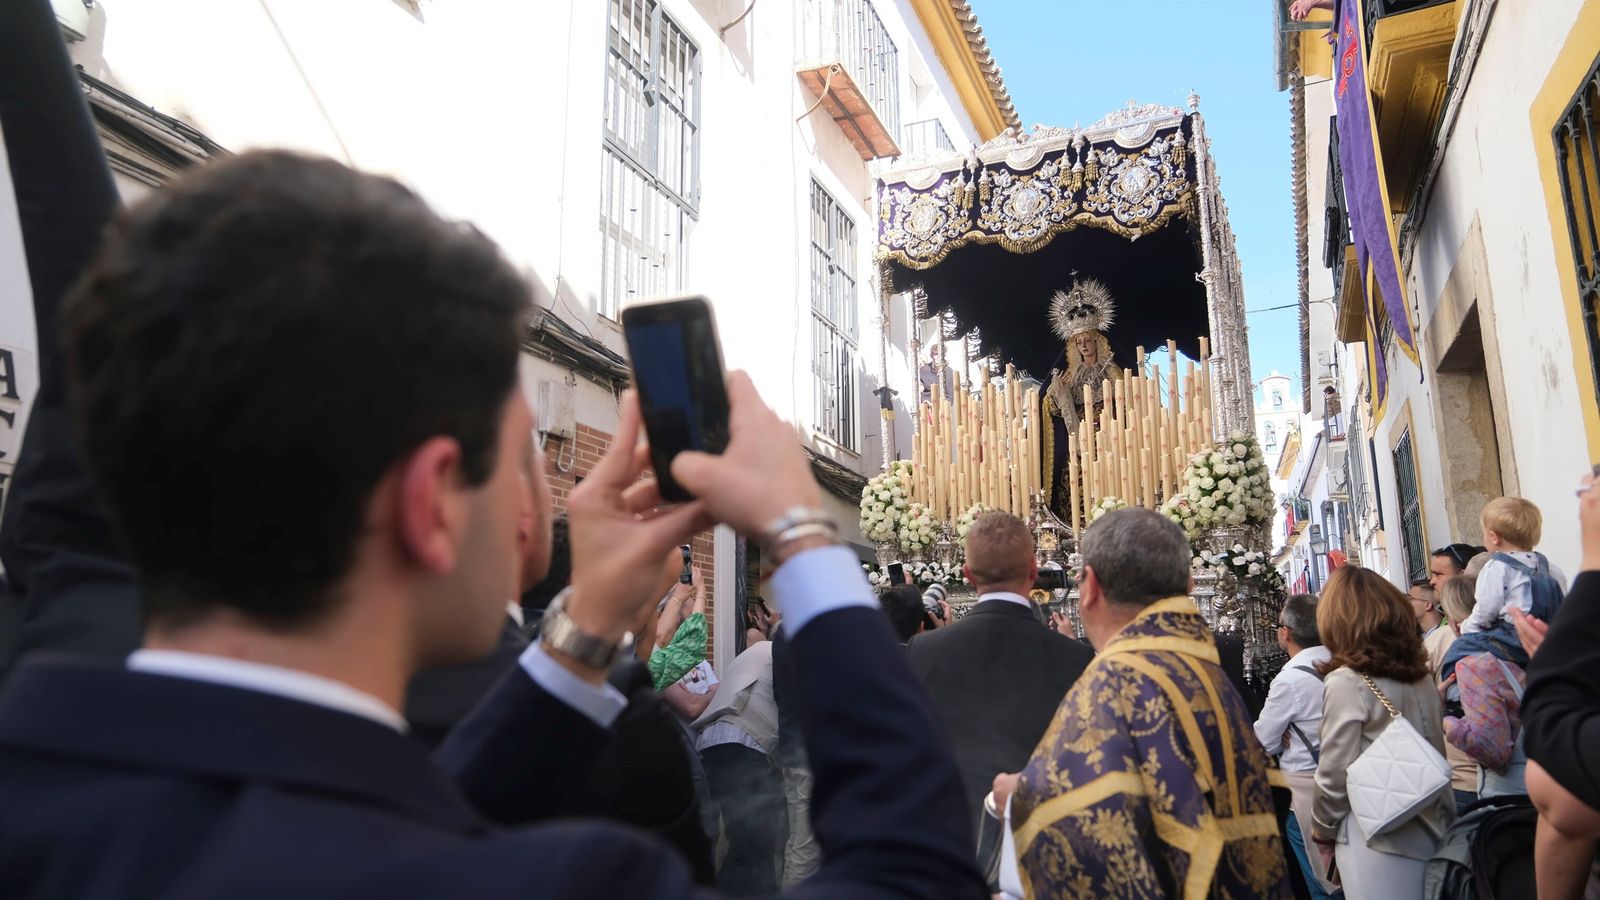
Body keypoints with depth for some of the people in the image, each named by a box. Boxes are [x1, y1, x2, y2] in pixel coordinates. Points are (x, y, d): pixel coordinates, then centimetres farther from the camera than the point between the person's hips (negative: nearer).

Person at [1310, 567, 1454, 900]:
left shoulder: (1346, 682, -16)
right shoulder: (1419, 674, 5)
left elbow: (1335, 775, -14)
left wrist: (1323, 829, 2)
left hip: (1380, 840, -7)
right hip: (1433, 830, 7)